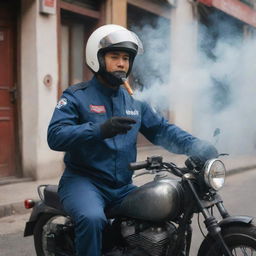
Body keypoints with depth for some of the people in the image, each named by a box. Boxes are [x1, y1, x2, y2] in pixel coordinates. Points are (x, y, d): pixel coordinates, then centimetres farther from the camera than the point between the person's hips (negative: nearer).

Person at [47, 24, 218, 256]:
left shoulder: (135, 102, 15)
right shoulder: (76, 96, -3)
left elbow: (162, 130, 9)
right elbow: (55, 136, -17)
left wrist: (199, 147, -8)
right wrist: (100, 130, -32)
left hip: (123, 187, 6)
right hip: (83, 181, -5)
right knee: (92, 218, -34)